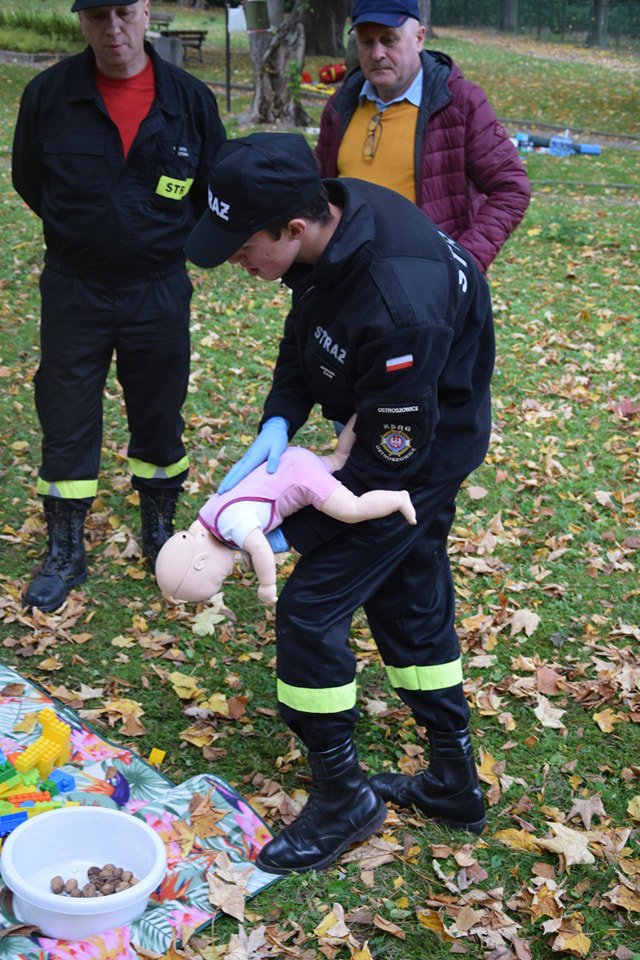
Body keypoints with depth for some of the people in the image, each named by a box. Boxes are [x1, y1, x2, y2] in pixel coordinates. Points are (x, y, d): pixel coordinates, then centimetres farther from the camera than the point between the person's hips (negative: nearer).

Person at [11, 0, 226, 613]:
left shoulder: (189, 98, -6)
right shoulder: (48, 95, -8)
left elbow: (214, 189, 8)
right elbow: (29, 181, 7)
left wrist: (166, 239, 7)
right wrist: (84, 231, 8)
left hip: (160, 291, 1)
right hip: (73, 291, 0)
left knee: (159, 418, 13)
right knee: (65, 424, 6)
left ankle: (160, 533, 33)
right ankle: (64, 552, 21)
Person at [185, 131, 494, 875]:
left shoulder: (397, 309, -38)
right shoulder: (333, 214, -12)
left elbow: (391, 461, -27)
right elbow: (305, 331, 4)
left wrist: (289, 527, -17)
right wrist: (278, 422, -11)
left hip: (420, 455, -9)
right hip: (396, 427, 9)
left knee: (311, 608, -5)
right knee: (407, 599, 18)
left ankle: (341, 799, 14)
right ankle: (454, 783, 35)